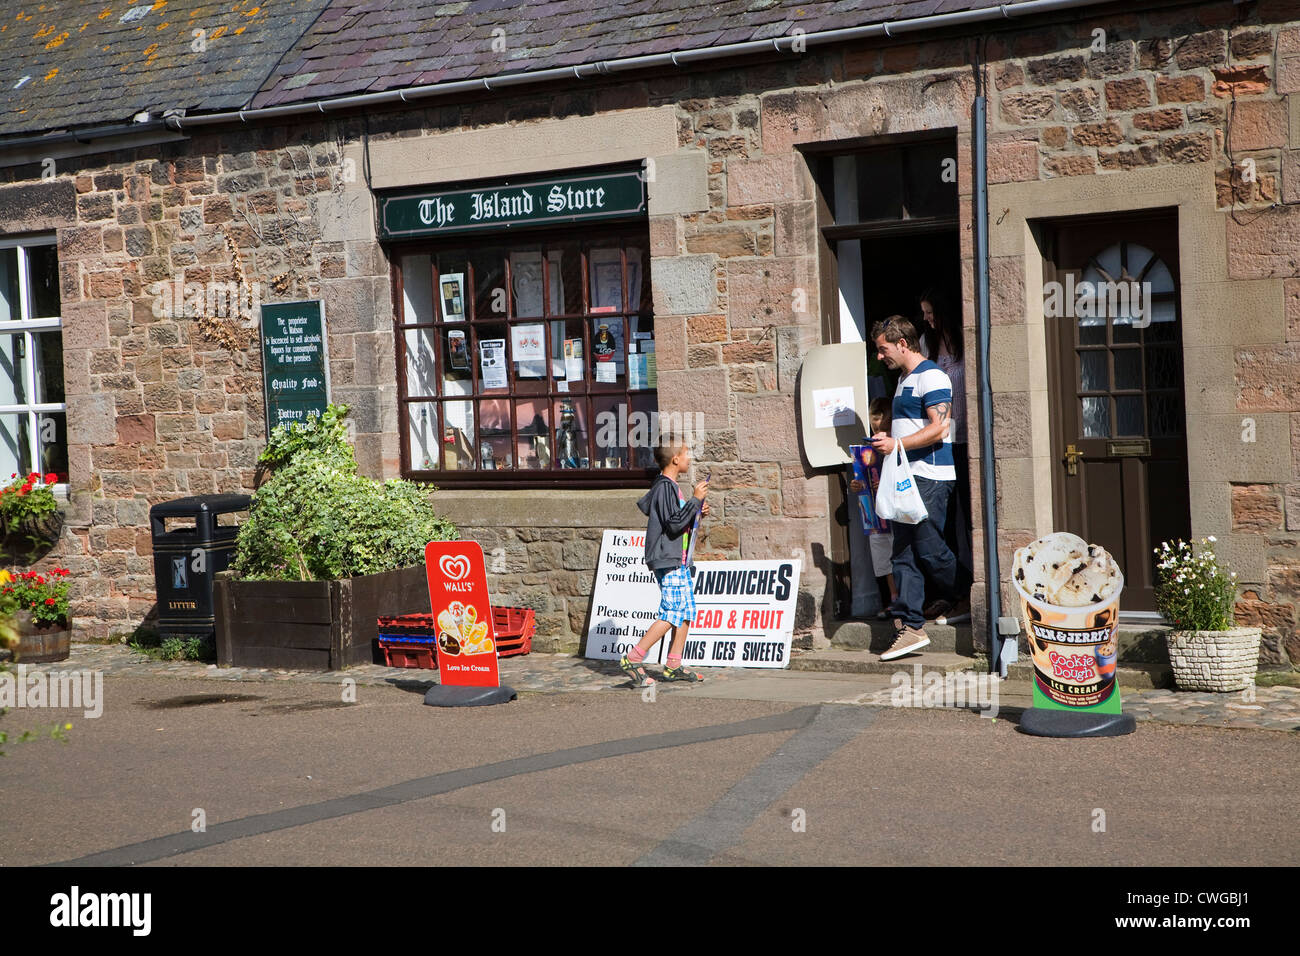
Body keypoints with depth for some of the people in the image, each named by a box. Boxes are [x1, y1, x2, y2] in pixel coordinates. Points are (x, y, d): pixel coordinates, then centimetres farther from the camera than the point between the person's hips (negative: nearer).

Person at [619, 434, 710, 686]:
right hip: (667, 561, -11)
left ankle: (674, 665, 16)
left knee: (687, 611, 11)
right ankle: (633, 660, -11)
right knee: (672, 614, -12)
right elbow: (674, 524, -23)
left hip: (679, 561, 11)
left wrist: (697, 512, 13)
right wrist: (695, 499, -18)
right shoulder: (665, 487, -16)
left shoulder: (670, 486, 16)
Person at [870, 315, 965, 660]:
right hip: (907, 477, 10)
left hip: (930, 476, -9)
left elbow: (939, 428, -18)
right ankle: (911, 627, 2)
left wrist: (897, 444, -20)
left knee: (929, 548, -5)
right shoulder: (904, 379, 21)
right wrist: (888, 439, 12)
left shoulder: (931, 376, -10)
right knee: (903, 552, 3)